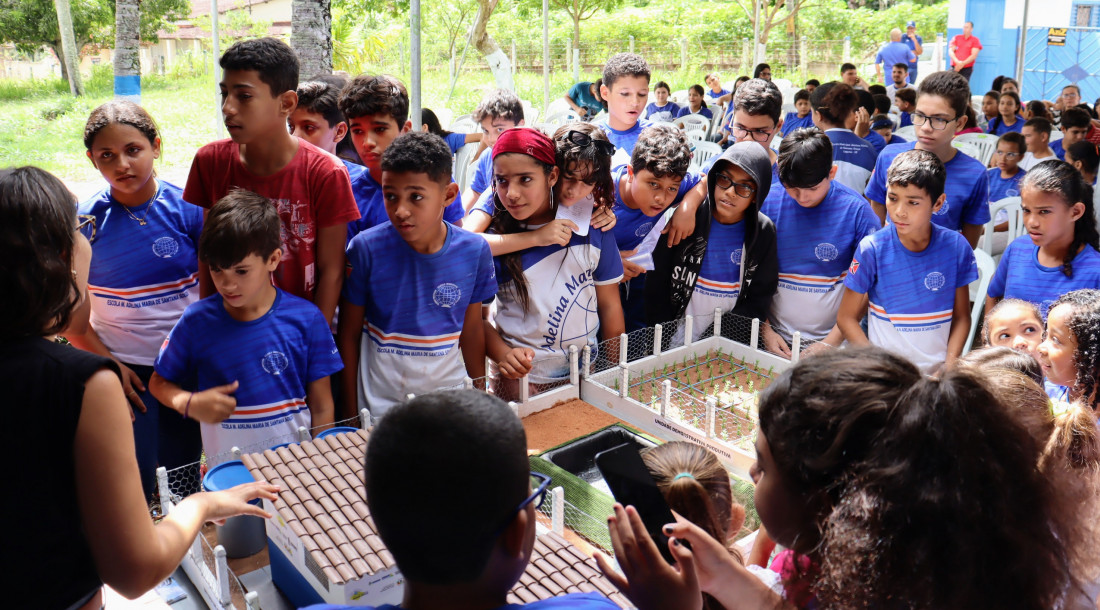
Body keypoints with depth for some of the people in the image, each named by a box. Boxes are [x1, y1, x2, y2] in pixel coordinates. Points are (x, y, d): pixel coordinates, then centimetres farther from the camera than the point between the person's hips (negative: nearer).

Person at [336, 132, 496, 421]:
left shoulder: (475, 251, -8)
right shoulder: (366, 249, -13)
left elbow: (472, 330, 3)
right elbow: (349, 334, -4)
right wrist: (350, 409, -2)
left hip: (450, 395, 2)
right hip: (379, 405, -1)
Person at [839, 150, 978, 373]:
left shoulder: (957, 247, 0)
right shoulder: (872, 249, -6)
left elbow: (961, 317, 9)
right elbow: (847, 317, -2)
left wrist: (950, 366, -5)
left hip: (938, 372, 2)